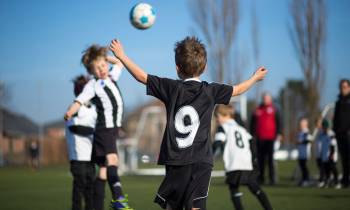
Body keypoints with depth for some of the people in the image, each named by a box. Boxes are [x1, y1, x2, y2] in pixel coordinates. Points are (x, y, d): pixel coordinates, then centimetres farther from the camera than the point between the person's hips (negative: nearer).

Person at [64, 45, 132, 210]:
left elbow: (120, 63, 32)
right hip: (104, 128, -8)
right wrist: (70, 112, -40)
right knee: (112, 159, -27)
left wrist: (105, 57, 17)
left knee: (104, 168, 9)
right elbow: (80, 100, -23)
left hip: (114, 128, 8)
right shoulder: (93, 85, -8)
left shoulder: (112, 77, 14)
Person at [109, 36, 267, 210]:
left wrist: (121, 56, 17)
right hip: (201, 161, 0)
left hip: (176, 161, 0)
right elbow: (237, 90, 18)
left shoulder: (172, 88, 0)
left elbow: (142, 77, 5)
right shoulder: (210, 91, 3)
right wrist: (256, 77, 37)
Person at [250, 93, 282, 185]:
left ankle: (272, 178, -4)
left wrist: (278, 134, -7)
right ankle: (261, 178, 11)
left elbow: (278, 122, 2)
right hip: (260, 139, 3)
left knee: (270, 159, -5)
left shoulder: (274, 110, 6)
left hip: (270, 138, -3)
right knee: (260, 159, 5)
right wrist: (252, 134, 11)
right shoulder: (257, 110, 13)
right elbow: (252, 123, 17)